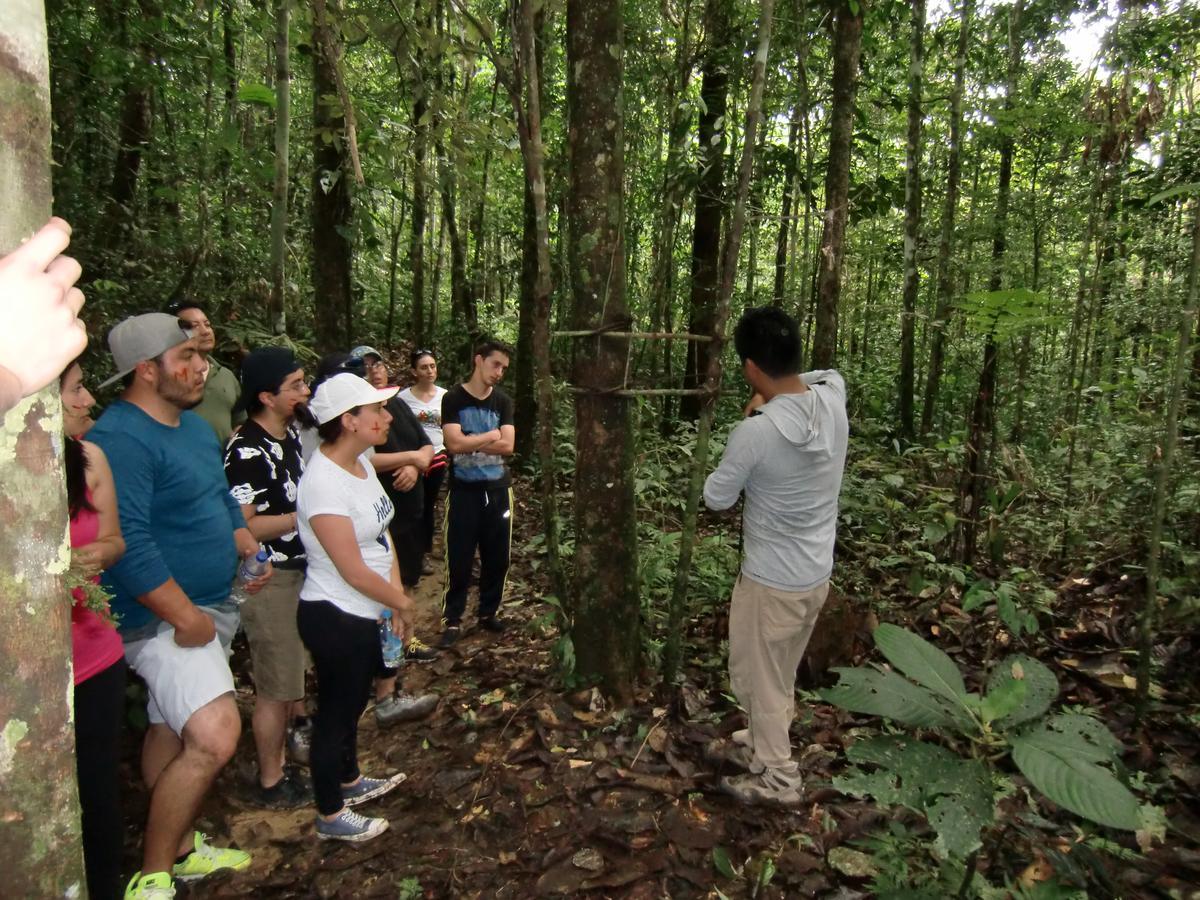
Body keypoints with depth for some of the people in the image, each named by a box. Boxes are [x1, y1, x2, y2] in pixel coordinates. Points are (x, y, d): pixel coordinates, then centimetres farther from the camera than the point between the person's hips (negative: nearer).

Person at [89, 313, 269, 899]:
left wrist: (249, 550, 5)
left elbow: (221, 499, 20)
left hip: (210, 607, 9)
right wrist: (187, 618, -24)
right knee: (215, 736, -18)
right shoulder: (120, 439, -22)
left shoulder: (194, 424, 9)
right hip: (165, 618, -9)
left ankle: (181, 847, 37)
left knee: (172, 730, 21)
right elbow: (129, 545, -27)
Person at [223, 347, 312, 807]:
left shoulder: (290, 433, 4)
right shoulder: (247, 451, -23)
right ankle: (271, 782, 23)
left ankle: (279, 756, 38)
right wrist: (305, 516, -22)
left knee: (290, 677, 20)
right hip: (268, 578, -8)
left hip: (298, 570, 8)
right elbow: (241, 527, -23)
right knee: (276, 686, 5)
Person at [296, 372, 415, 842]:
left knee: (352, 702, 26)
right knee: (336, 711, 10)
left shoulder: (361, 461, 0)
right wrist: (402, 602, -10)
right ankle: (331, 816, 31)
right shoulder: (324, 483, -28)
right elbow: (354, 572, -24)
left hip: (363, 613, 9)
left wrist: (396, 594, -4)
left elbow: (381, 533, 4)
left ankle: (350, 781, 49)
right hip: (336, 617, -9)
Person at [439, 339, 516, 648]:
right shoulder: (453, 398, -6)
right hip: (464, 491, -4)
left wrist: (470, 443, -13)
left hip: (498, 490, 4)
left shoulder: (503, 401, 5)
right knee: (459, 558, 1)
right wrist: (491, 436, -8)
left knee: (497, 556, 11)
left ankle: (488, 612, 27)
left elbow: (507, 446, -6)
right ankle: (453, 619, 15)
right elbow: (454, 444, -17)